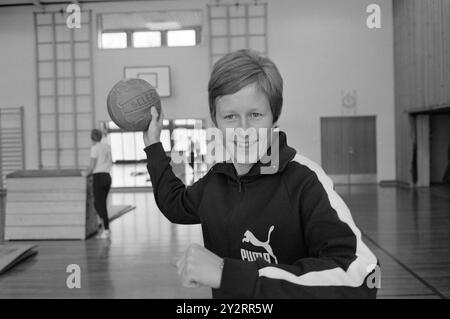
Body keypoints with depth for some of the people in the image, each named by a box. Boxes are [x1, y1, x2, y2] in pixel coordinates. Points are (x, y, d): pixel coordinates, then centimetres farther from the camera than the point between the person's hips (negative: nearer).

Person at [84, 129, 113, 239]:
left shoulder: (95, 147, -8)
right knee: (100, 203, 16)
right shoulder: (107, 145, 11)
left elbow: (92, 166, -10)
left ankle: (106, 229, -1)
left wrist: (86, 173, 5)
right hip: (107, 176, 7)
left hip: (99, 177, -6)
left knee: (100, 204, -1)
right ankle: (105, 228, 15)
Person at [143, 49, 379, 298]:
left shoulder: (305, 180, -26)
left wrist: (229, 272, -41)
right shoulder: (216, 178, -10)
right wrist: (153, 145, 5)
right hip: (222, 294, 4)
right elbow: (177, 205, 11)